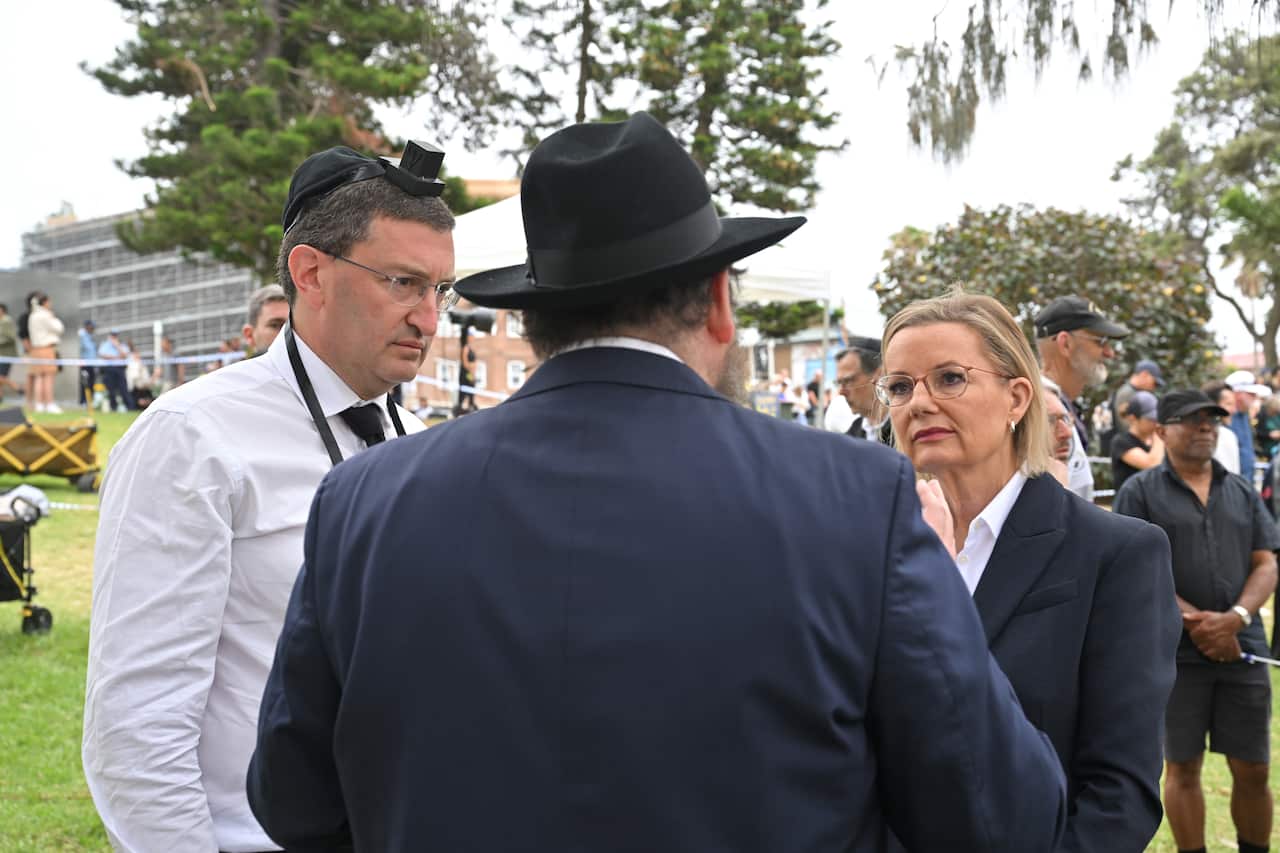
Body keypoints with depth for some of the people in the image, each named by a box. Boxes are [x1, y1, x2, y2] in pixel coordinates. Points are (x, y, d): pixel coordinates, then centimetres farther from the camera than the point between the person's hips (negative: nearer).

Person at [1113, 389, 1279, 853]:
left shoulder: (1242, 492, 14)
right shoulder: (1140, 492, 1)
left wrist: (1235, 618, -10)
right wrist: (1195, 620, -14)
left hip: (1242, 649, 3)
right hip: (1175, 652, -3)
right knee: (1182, 767, 5)